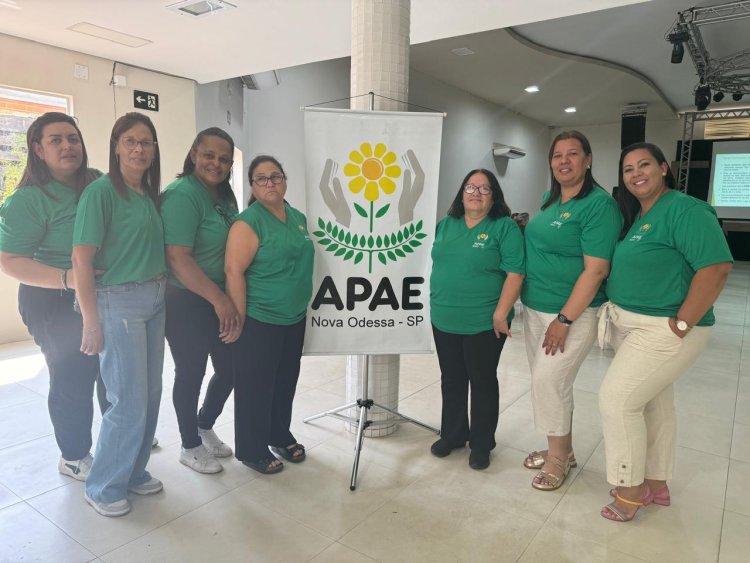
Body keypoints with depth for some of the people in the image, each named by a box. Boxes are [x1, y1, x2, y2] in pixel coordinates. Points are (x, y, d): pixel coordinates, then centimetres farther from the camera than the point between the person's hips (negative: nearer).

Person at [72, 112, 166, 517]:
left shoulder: (150, 195, 10)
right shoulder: (101, 191, -11)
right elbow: (81, 259, -14)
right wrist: (91, 323, -15)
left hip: (155, 301, 7)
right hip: (119, 303, -7)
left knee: (151, 394, 13)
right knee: (129, 401, 0)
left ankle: (133, 471, 32)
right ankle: (103, 487, 21)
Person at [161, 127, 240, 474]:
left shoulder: (224, 194, 9)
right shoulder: (182, 195, -17)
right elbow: (178, 258, -23)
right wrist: (219, 299, -23)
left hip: (220, 299, 8)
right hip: (187, 303, -8)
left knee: (229, 367, 15)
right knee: (191, 373, 7)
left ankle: (204, 426, 40)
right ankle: (190, 446, 28)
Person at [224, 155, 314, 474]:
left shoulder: (298, 218, 10)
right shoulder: (249, 221, -13)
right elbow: (233, 270, -18)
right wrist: (239, 319, -19)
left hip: (294, 318, 8)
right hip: (259, 321, -7)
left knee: (286, 382, 19)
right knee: (255, 387, 5)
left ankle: (280, 436, 38)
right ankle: (251, 450, 23)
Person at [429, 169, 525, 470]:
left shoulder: (505, 227, -8)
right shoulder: (446, 224, 9)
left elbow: (514, 273, -13)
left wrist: (500, 314, -18)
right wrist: (436, 302, 13)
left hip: (484, 323, -5)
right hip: (444, 321, 5)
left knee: (483, 381, 9)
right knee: (451, 380, 16)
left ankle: (481, 444, 25)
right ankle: (453, 434, 34)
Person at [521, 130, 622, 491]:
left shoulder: (599, 204, -15)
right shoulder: (549, 198, 9)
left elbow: (596, 270, -20)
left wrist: (564, 320, -21)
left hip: (572, 313, -7)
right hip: (534, 308, 8)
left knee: (548, 382, -5)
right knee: (546, 382, 14)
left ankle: (558, 458, 18)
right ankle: (560, 449, 33)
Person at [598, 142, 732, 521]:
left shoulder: (685, 210, -17)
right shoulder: (633, 216, 10)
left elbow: (716, 267, -24)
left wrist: (680, 326, -24)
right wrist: (616, 312, 3)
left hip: (663, 329, -9)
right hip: (629, 325, 9)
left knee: (617, 399, -7)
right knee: (653, 401, 17)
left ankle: (631, 490, 12)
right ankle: (656, 484, 33)